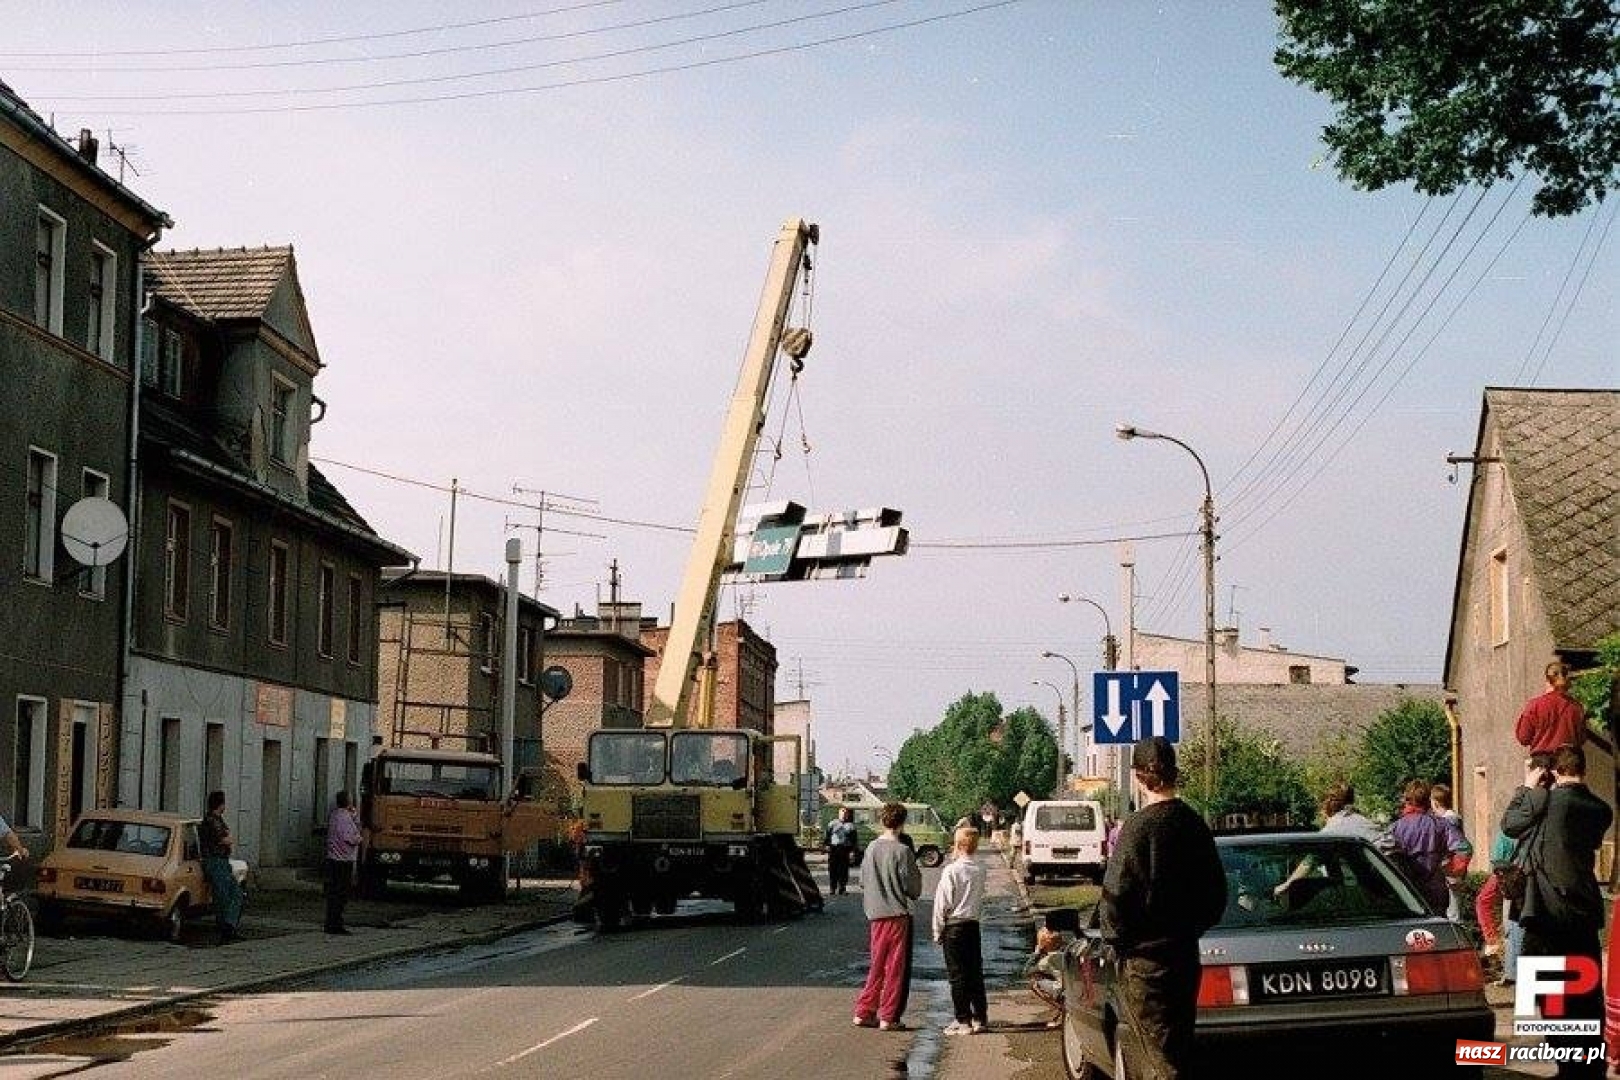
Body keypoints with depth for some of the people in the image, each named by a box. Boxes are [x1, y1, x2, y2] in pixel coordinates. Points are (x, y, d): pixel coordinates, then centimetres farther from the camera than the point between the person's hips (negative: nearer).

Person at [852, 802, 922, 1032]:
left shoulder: (871, 849, 4)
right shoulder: (902, 851, -13)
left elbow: (863, 882, 10)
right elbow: (912, 888, -9)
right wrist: (918, 874, 10)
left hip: (875, 915, 6)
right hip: (897, 914, -6)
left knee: (877, 966, 15)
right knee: (895, 967, 2)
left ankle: (863, 1013, 14)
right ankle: (888, 1017, 3)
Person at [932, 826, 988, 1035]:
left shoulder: (951, 871, -15)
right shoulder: (980, 870, 2)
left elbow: (942, 903, -11)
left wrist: (937, 931, -4)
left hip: (954, 925, -6)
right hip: (974, 924, 6)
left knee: (957, 974, 0)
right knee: (975, 972, 12)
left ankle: (963, 1021, 1)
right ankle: (980, 1018, 18)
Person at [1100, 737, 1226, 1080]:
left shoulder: (1139, 826, -16)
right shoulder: (1195, 824, 6)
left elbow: (1116, 894, -18)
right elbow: (1217, 895, 15)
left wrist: (1117, 938, -3)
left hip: (1145, 958, -7)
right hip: (1186, 953, 7)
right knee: (1179, 1049, 17)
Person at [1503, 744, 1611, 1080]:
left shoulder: (1544, 800, -13)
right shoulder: (1599, 810, 3)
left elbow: (1509, 824, 1)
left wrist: (1528, 786, 11)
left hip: (1547, 914, -5)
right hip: (1586, 913, 5)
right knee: (1587, 996, 13)